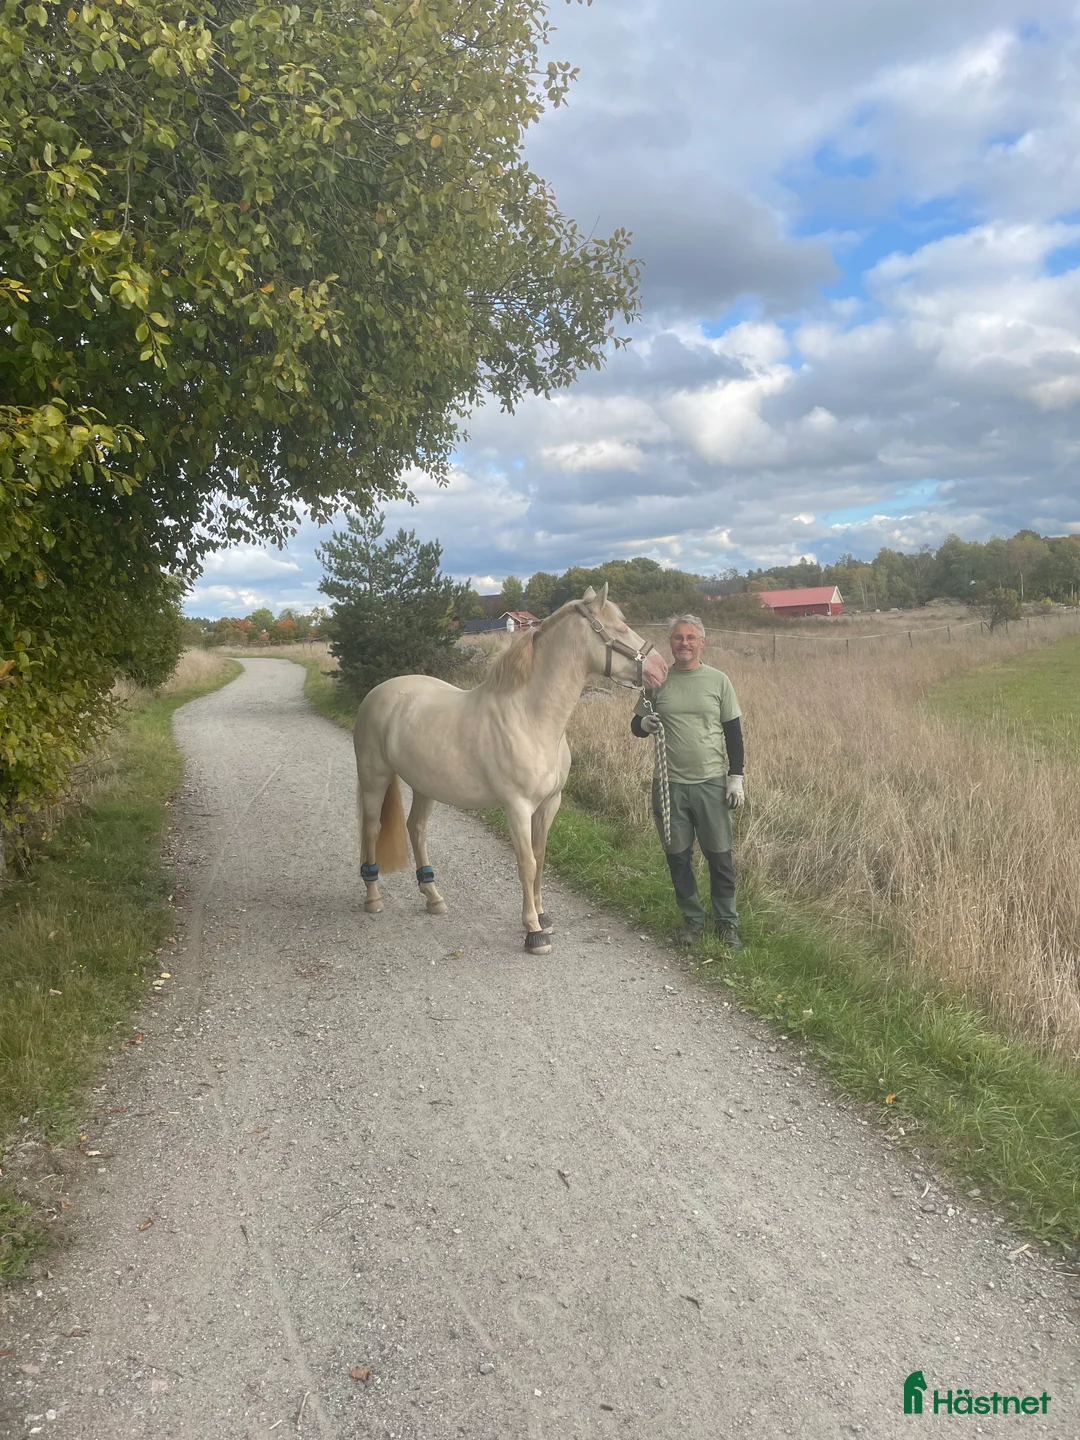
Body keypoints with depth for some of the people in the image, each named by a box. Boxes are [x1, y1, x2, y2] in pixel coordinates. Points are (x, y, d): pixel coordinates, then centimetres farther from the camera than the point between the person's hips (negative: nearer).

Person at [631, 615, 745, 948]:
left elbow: (733, 732, 5)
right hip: (669, 784, 1)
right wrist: (643, 724, -15)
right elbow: (636, 724, 9)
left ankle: (727, 921, 19)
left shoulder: (718, 681, 2)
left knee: (720, 857, 4)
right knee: (678, 857, 9)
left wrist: (736, 777, -1)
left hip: (712, 783, -1)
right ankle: (693, 919, 25)